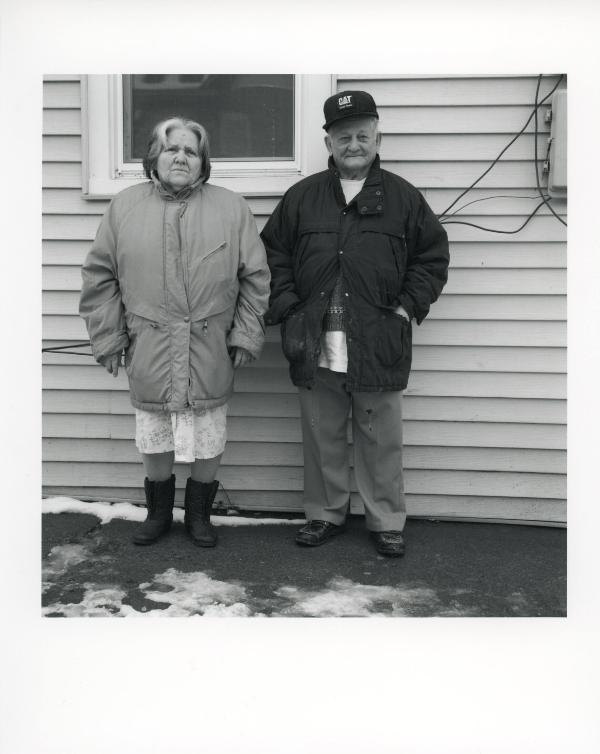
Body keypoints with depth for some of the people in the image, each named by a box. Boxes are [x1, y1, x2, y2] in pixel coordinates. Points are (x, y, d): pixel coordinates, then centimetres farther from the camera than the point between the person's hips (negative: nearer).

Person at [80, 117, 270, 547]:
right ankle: (158, 513, 35)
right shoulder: (124, 207, 4)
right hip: (149, 355, 1)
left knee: (208, 442, 10)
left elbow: (255, 276, 2)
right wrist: (108, 338, 2)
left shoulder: (232, 208, 1)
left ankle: (199, 514, 32)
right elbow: (100, 277, 6)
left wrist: (246, 335, -2)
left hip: (210, 354, -1)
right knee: (154, 441, 13)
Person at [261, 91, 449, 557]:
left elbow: (433, 255, 9)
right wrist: (288, 309, 0)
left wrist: (408, 307, -2)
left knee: (381, 440, 7)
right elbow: (274, 256, 11)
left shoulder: (403, 197, 5)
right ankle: (325, 514, 29)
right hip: (316, 349, 2)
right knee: (322, 438, 12)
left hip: (379, 348, -1)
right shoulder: (302, 197, 8)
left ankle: (387, 522, 23)